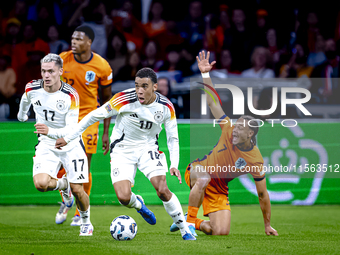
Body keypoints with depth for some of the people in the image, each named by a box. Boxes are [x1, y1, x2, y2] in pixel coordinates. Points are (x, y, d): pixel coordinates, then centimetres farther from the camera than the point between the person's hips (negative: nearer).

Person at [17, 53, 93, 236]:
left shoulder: (71, 95, -22)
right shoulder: (32, 89, -11)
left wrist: (50, 131, -44)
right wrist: (22, 114, 36)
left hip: (71, 145, -2)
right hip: (46, 145, 2)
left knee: (77, 190, -4)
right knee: (41, 183, -22)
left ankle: (86, 222, 28)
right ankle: (62, 184, 14)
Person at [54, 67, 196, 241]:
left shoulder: (166, 107, -12)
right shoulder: (124, 99, -22)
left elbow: (173, 138, 1)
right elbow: (95, 116, -12)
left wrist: (174, 165, -13)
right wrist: (68, 138, -10)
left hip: (147, 148, 1)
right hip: (122, 149, -1)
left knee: (162, 190, -18)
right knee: (124, 198, -18)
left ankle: (185, 230, 0)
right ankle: (138, 204, 21)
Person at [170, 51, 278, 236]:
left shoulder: (256, 161, -19)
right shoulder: (229, 131, -16)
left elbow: (263, 195, -11)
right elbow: (213, 102, -15)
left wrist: (267, 225, -6)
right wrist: (205, 74, -22)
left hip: (218, 189, 1)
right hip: (196, 172, -1)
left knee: (221, 232, -13)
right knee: (204, 179, -41)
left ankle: (194, 223, 17)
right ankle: (189, 220, -24)